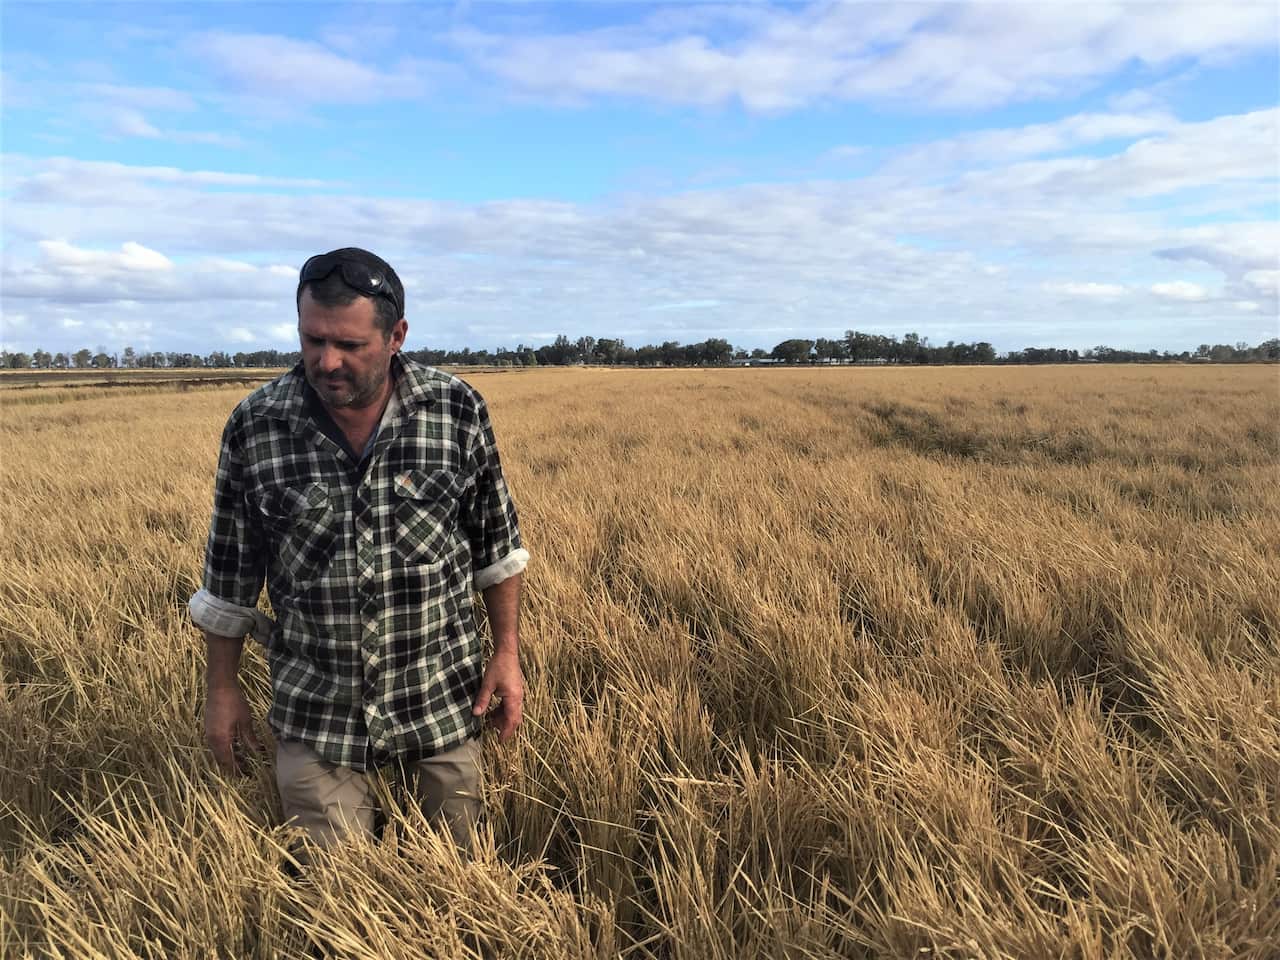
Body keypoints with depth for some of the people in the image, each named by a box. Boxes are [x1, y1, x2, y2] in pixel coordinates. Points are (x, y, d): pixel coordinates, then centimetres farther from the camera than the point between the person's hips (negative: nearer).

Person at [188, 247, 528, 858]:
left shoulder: (459, 412, -10)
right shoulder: (253, 426, -9)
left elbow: (496, 546, 1)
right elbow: (229, 570, 2)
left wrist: (507, 653, 0)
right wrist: (223, 688, 7)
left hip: (443, 701, 0)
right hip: (314, 715, 0)